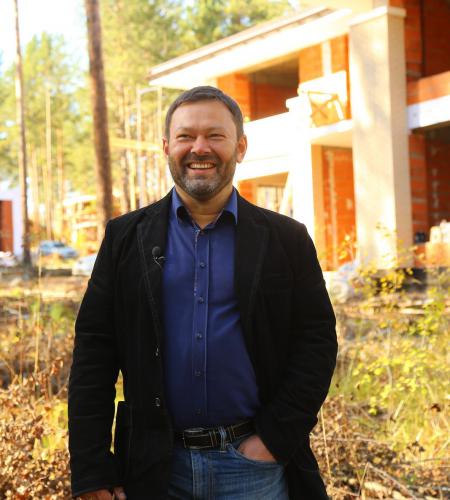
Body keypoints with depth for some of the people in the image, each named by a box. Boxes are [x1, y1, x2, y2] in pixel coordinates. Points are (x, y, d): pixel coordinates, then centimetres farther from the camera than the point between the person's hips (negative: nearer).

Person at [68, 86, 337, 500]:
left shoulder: (286, 239, 1)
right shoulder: (125, 237, 2)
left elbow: (317, 341, 0)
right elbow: (93, 350, 0)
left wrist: (276, 437, -8)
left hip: (254, 464, -1)